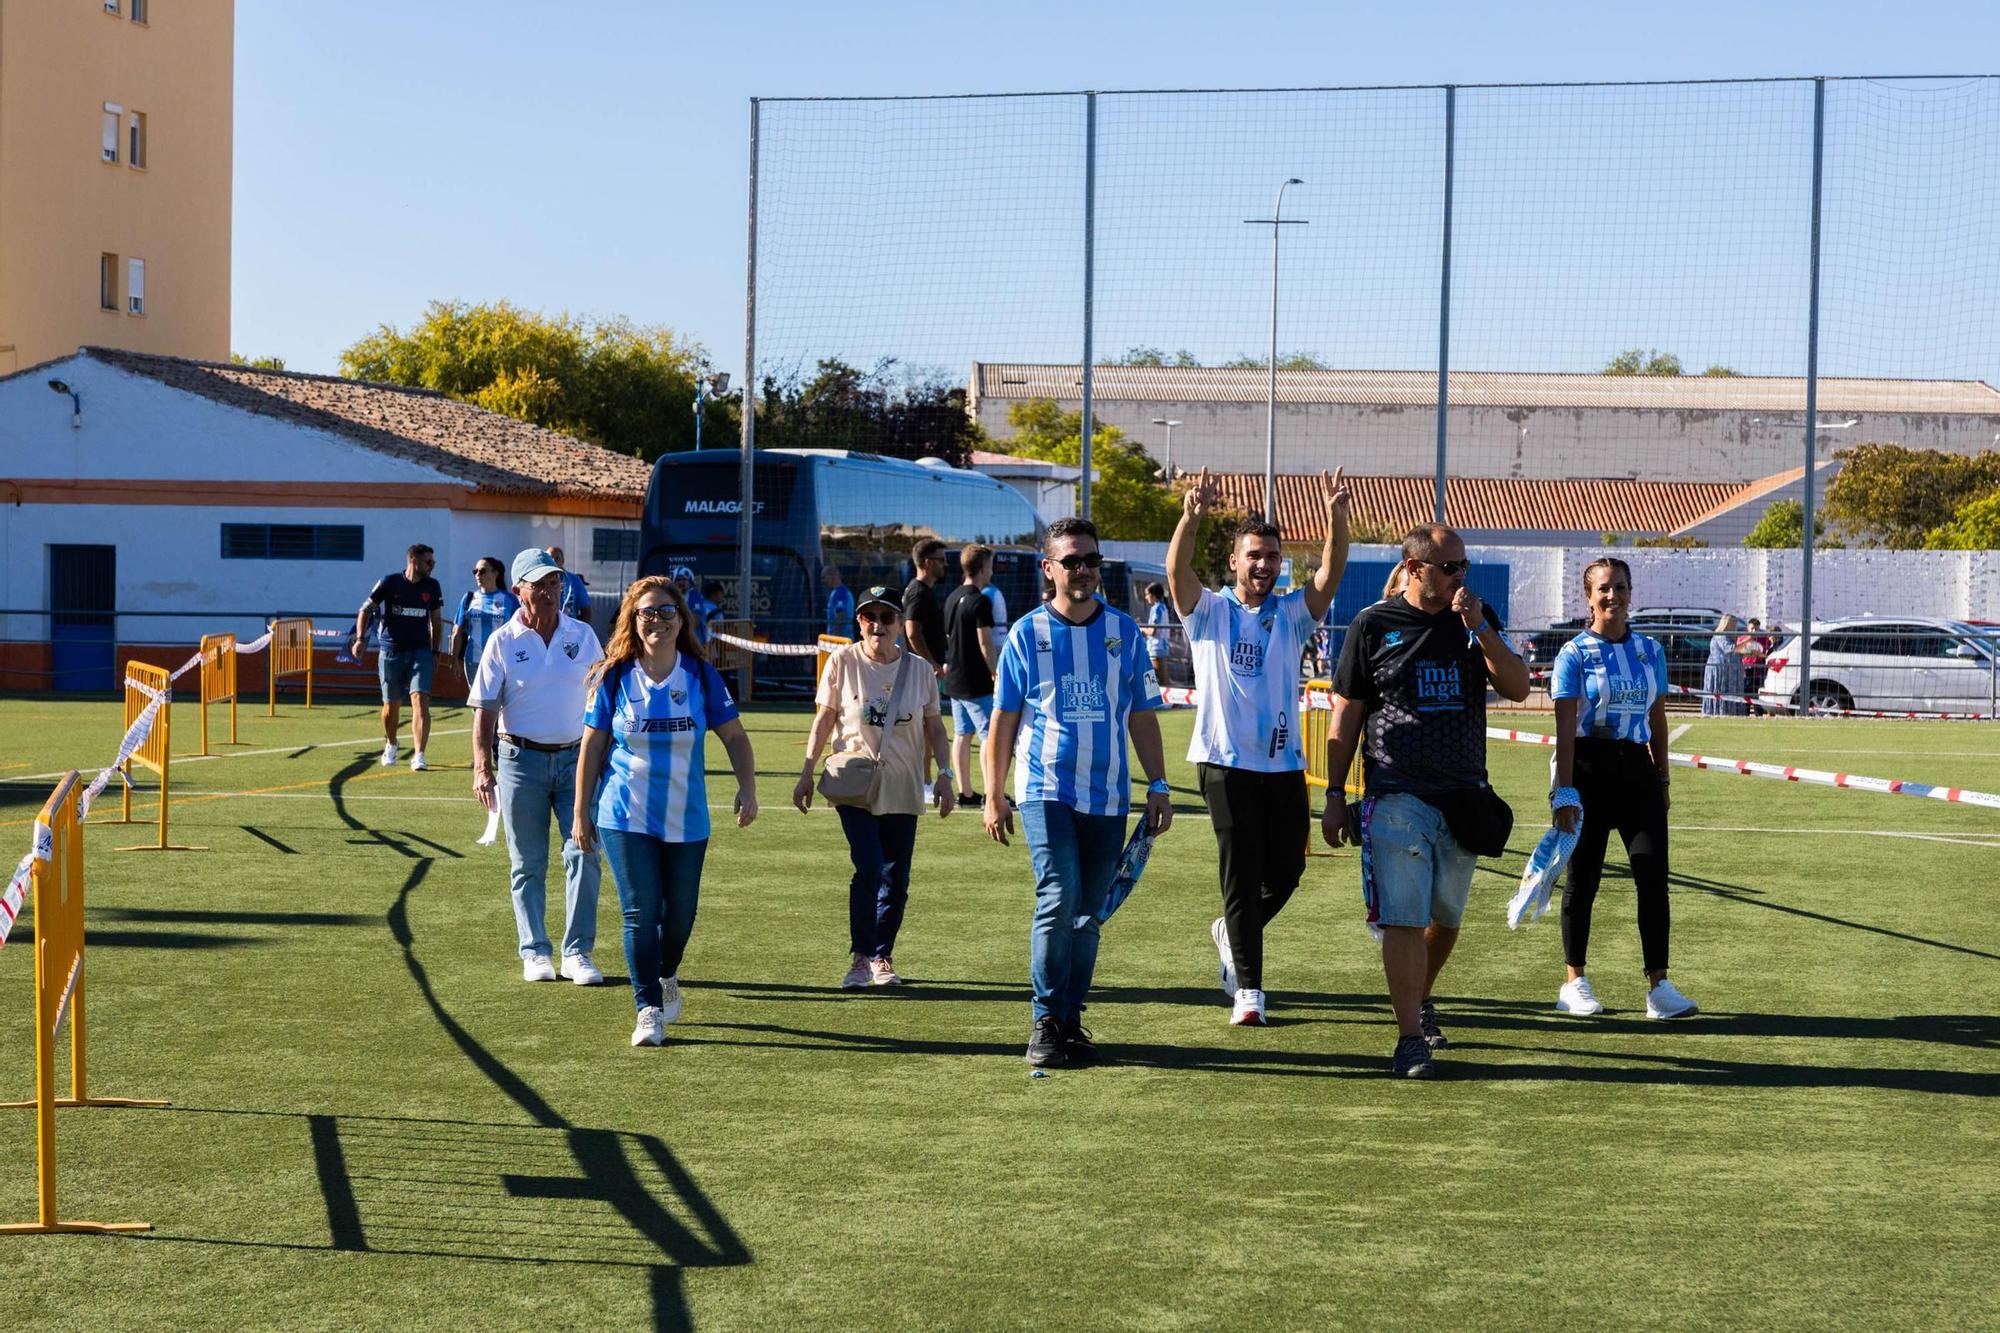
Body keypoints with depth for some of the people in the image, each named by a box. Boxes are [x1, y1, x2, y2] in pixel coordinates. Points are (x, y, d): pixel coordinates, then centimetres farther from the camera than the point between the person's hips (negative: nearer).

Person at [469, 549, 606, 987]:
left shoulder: (583, 636, 6)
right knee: (528, 865, 5)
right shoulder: (503, 642, -1)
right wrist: (482, 766, -13)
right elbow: (485, 708, -3)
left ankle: (577, 952, 1)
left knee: (584, 856, -6)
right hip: (522, 759, -2)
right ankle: (534, 952, 14)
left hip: (576, 757, 2)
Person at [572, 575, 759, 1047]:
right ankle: (648, 1009, 2)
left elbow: (734, 735, 7)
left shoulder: (701, 675, 0)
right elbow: (592, 746, 2)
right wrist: (581, 812, 3)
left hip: (687, 818, 2)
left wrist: (747, 788, -6)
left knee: (680, 913, 9)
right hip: (625, 817, -2)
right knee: (640, 913, -7)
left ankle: (667, 977, 39)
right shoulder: (613, 677, -3)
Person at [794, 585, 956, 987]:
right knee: (869, 869, -16)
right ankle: (860, 957, -7)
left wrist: (944, 773, 0)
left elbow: (933, 725, 10)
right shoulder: (843, 662, 0)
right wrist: (808, 772, -2)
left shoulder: (918, 669, 5)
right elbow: (824, 720, 3)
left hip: (903, 791, 3)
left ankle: (882, 958, 18)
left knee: (896, 879, 4)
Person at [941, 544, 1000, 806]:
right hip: (976, 682, -9)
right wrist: (996, 675, -12)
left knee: (961, 734, 10)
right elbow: (985, 643, -17)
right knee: (989, 735, -6)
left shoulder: (952, 598, 11)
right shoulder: (979, 601, -15)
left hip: (954, 680, 9)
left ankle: (966, 793, 13)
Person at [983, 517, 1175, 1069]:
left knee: (1087, 914, 7)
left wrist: (1158, 785, 6)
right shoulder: (1027, 633, 1)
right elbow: (1003, 721, 4)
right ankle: (1046, 1021, -7)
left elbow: (1142, 717, 12)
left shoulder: (1123, 631, 7)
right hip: (1046, 790, -3)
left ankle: (1072, 1020, 17)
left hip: (1108, 796, 3)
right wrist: (994, 796, 1)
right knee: (1059, 898, -16)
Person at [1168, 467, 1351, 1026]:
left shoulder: (1293, 614, 8)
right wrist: (1192, 515, -34)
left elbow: (1331, 573, -7)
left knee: (1285, 871, 8)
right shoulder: (1209, 612, 3)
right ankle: (1248, 989, -2)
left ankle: (1232, 934, 37)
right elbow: (1177, 570, -15)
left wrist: (1336, 516, -25)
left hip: (1284, 765, 3)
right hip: (1227, 764, -3)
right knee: (1241, 872, -5)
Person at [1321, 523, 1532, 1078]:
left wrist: (1479, 628, -13)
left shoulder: (1480, 621, 8)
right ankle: (1411, 1038, -8)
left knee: (1446, 918, 14)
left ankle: (1421, 1000, 38)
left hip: (1465, 797, 4)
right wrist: (1335, 796, 0)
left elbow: (1518, 689, -3)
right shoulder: (1373, 626, 0)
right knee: (1403, 918, -11)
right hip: (1396, 797, -4)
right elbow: (1346, 716, 3)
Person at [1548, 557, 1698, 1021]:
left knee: (1653, 873, -6)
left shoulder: (1651, 651, 10)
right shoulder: (1575, 654, -3)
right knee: (1583, 877, 3)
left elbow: (1657, 720, 17)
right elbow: (1565, 727, -9)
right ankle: (1575, 983, 15)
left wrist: (1662, 777, 14)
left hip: (1637, 768, 4)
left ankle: (1658, 986, -5)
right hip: (1590, 769, -3)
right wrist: (1565, 792, -15)